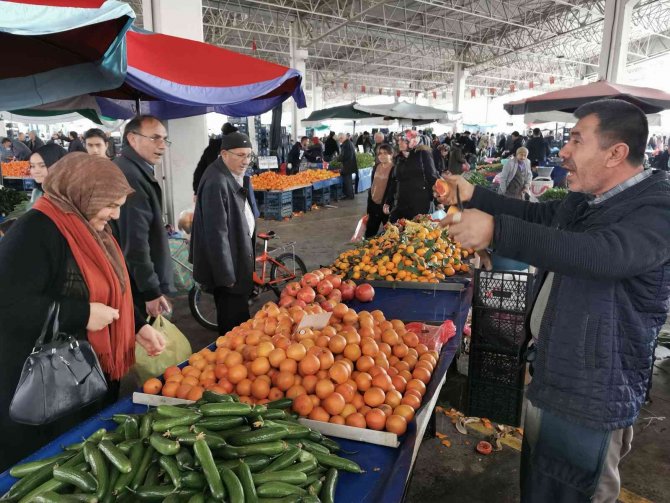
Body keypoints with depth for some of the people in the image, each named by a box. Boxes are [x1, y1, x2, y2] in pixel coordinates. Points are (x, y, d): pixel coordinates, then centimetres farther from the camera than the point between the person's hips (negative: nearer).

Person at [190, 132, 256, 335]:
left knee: (238, 313, 22)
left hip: (238, 255, 10)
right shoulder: (217, 183, -25)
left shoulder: (235, 176, 6)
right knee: (233, 320, 4)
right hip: (228, 262, -10)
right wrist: (226, 274, -23)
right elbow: (216, 233, -26)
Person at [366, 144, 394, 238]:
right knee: (369, 234, 14)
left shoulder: (395, 169, -11)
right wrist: (369, 206, 14)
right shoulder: (376, 167, 9)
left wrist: (387, 203, -27)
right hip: (373, 204, 6)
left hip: (386, 205, -6)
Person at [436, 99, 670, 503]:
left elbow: (604, 253, -41)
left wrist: (496, 230, -46)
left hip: (592, 395, -8)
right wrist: (474, 196, 14)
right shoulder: (585, 201, 6)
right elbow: (537, 215, 23)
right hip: (545, 369, 8)